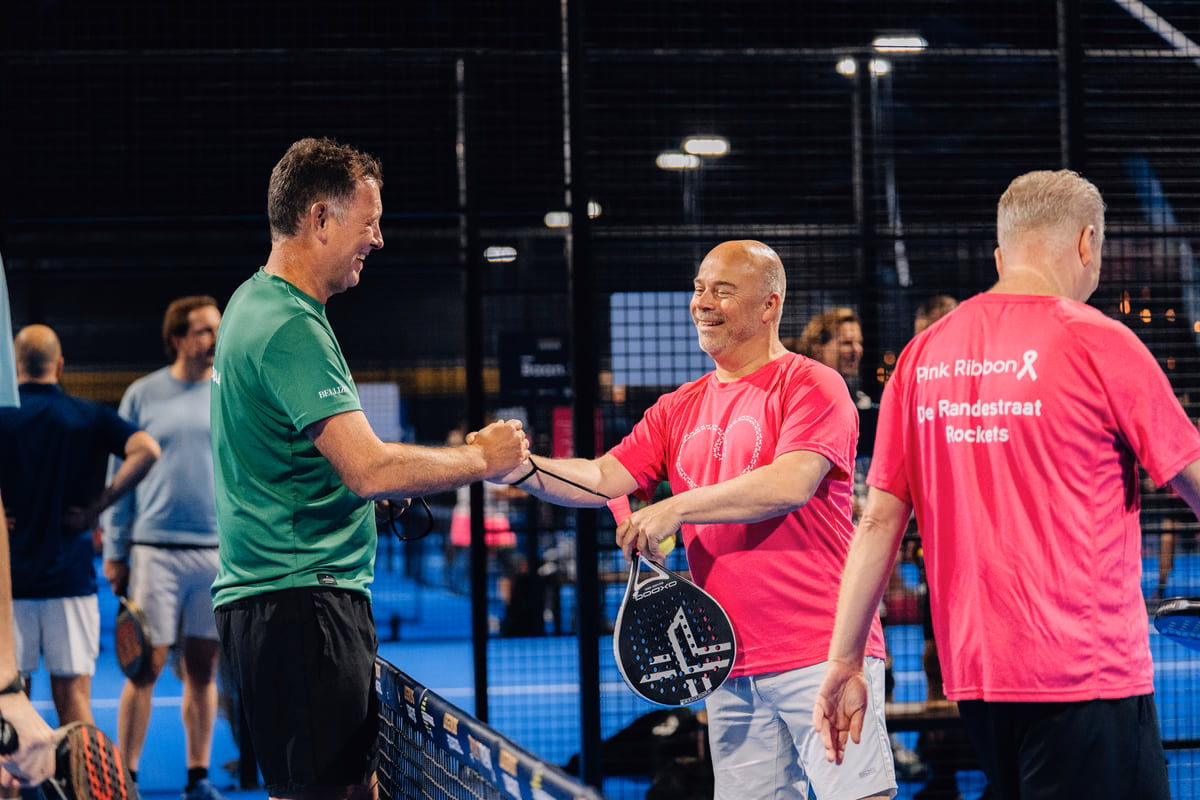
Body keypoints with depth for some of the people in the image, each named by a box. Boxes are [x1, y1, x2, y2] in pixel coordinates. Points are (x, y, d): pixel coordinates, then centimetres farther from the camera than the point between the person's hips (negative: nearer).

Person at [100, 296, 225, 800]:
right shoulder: (142, 396, 3)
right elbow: (119, 475, 5)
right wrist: (114, 551, 2)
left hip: (220, 551, 2)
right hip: (155, 547, -2)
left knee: (203, 669, 5)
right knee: (146, 667, -4)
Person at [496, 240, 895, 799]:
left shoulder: (811, 385, -2)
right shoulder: (679, 409, 18)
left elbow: (791, 484, -17)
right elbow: (602, 478, 9)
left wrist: (676, 509, -17)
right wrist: (524, 470, -9)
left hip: (821, 651, -6)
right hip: (731, 668, 6)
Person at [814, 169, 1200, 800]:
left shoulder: (922, 355, 7)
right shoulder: (1098, 342, -8)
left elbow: (879, 521, 7)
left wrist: (844, 664, 11)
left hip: (971, 674, 6)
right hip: (1086, 674, -6)